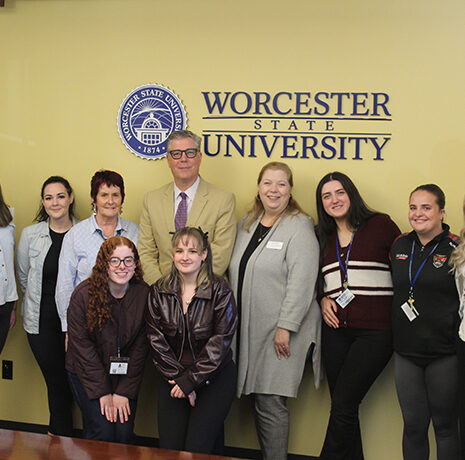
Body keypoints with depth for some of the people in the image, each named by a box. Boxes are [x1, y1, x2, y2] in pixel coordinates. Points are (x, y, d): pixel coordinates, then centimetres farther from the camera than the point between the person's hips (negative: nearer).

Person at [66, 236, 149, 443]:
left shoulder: (143, 294, -8)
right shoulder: (84, 294, -14)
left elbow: (140, 346, -5)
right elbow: (81, 345, -11)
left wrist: (125, 391, -9)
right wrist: (102, 392, -13)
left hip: (125, 375, 2)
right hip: (87, 374, -2)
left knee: (124, 432, -8)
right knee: (102, 432, -12)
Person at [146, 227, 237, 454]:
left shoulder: (220, 292, -6)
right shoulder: (158, 292, 4)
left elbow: (219, 342, -9)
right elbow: (156, 340, 0)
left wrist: (190, 380, -13)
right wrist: (178, 378, -10)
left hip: (214, 378, -3)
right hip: (173, 379, 3)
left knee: (196, 447, -14)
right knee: (169, 447, -7)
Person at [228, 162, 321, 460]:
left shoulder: (299, 226, -8)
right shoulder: (247, 224, 15)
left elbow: (302, 282, -16)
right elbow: (236, 275, 19)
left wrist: (286, 326, -19)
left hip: (282, 334, -6)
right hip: (250, 329, 6)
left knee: (270, 403, -6)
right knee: (259, 401, 9)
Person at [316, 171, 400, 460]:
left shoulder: (380, 225, -1)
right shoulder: (324, 238, 14)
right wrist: (323, 300, 5)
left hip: (375, 331, -5)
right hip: (336, 331, 5)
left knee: (343, 405, -9)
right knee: (344, 407, 7)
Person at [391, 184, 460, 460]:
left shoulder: (455, 249, -7)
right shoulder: (399, 246, 8)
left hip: (444, 354, -4)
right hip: (406, 352, 4)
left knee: (446, 425, 8)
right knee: (413, 426, 10)